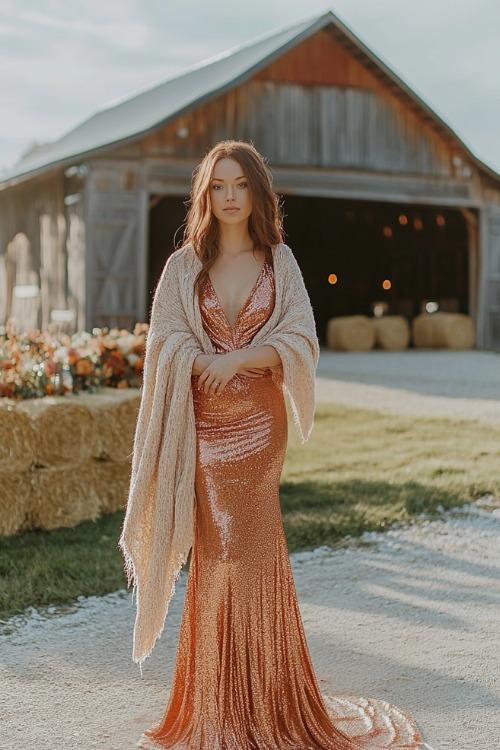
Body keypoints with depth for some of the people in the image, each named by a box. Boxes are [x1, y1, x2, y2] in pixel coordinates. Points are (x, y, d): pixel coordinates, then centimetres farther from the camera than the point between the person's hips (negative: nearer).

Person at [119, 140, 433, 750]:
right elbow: (168, 340, -1)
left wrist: (238, 359, -17)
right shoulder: (183, 265, 6)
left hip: (260, 421, 0)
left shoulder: (279, 262, 5)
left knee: (248, 546, 1)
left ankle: (257, 701, 16)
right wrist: (211, 367, -19)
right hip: (204, 423, 0)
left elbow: (301, 339, -3)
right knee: (217, 546, 1)